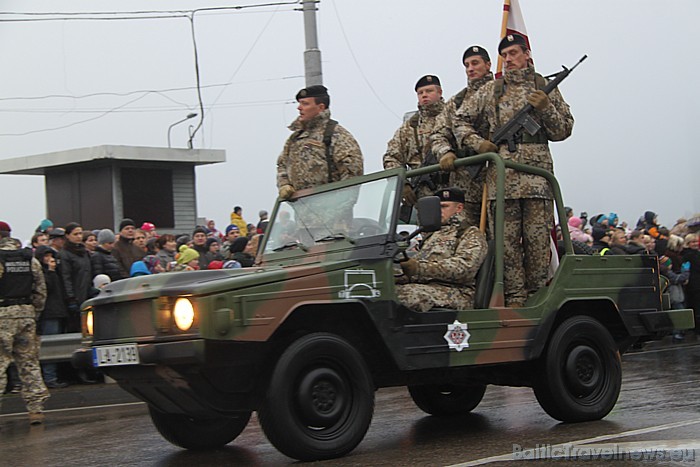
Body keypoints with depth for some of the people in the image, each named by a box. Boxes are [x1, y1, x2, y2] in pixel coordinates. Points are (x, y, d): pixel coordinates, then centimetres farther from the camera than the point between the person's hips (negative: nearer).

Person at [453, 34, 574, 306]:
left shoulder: (545, 88, 14)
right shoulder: (490, 91, 16)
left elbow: (564, 129, 12)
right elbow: (461, 121, 19)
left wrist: (546, 109, -6)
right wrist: (477, 143, 2)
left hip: (537, 173, -1)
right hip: (501, 176, 1)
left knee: (537, 238, -4)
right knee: (506, 240, -2)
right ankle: (515, 297, 1)